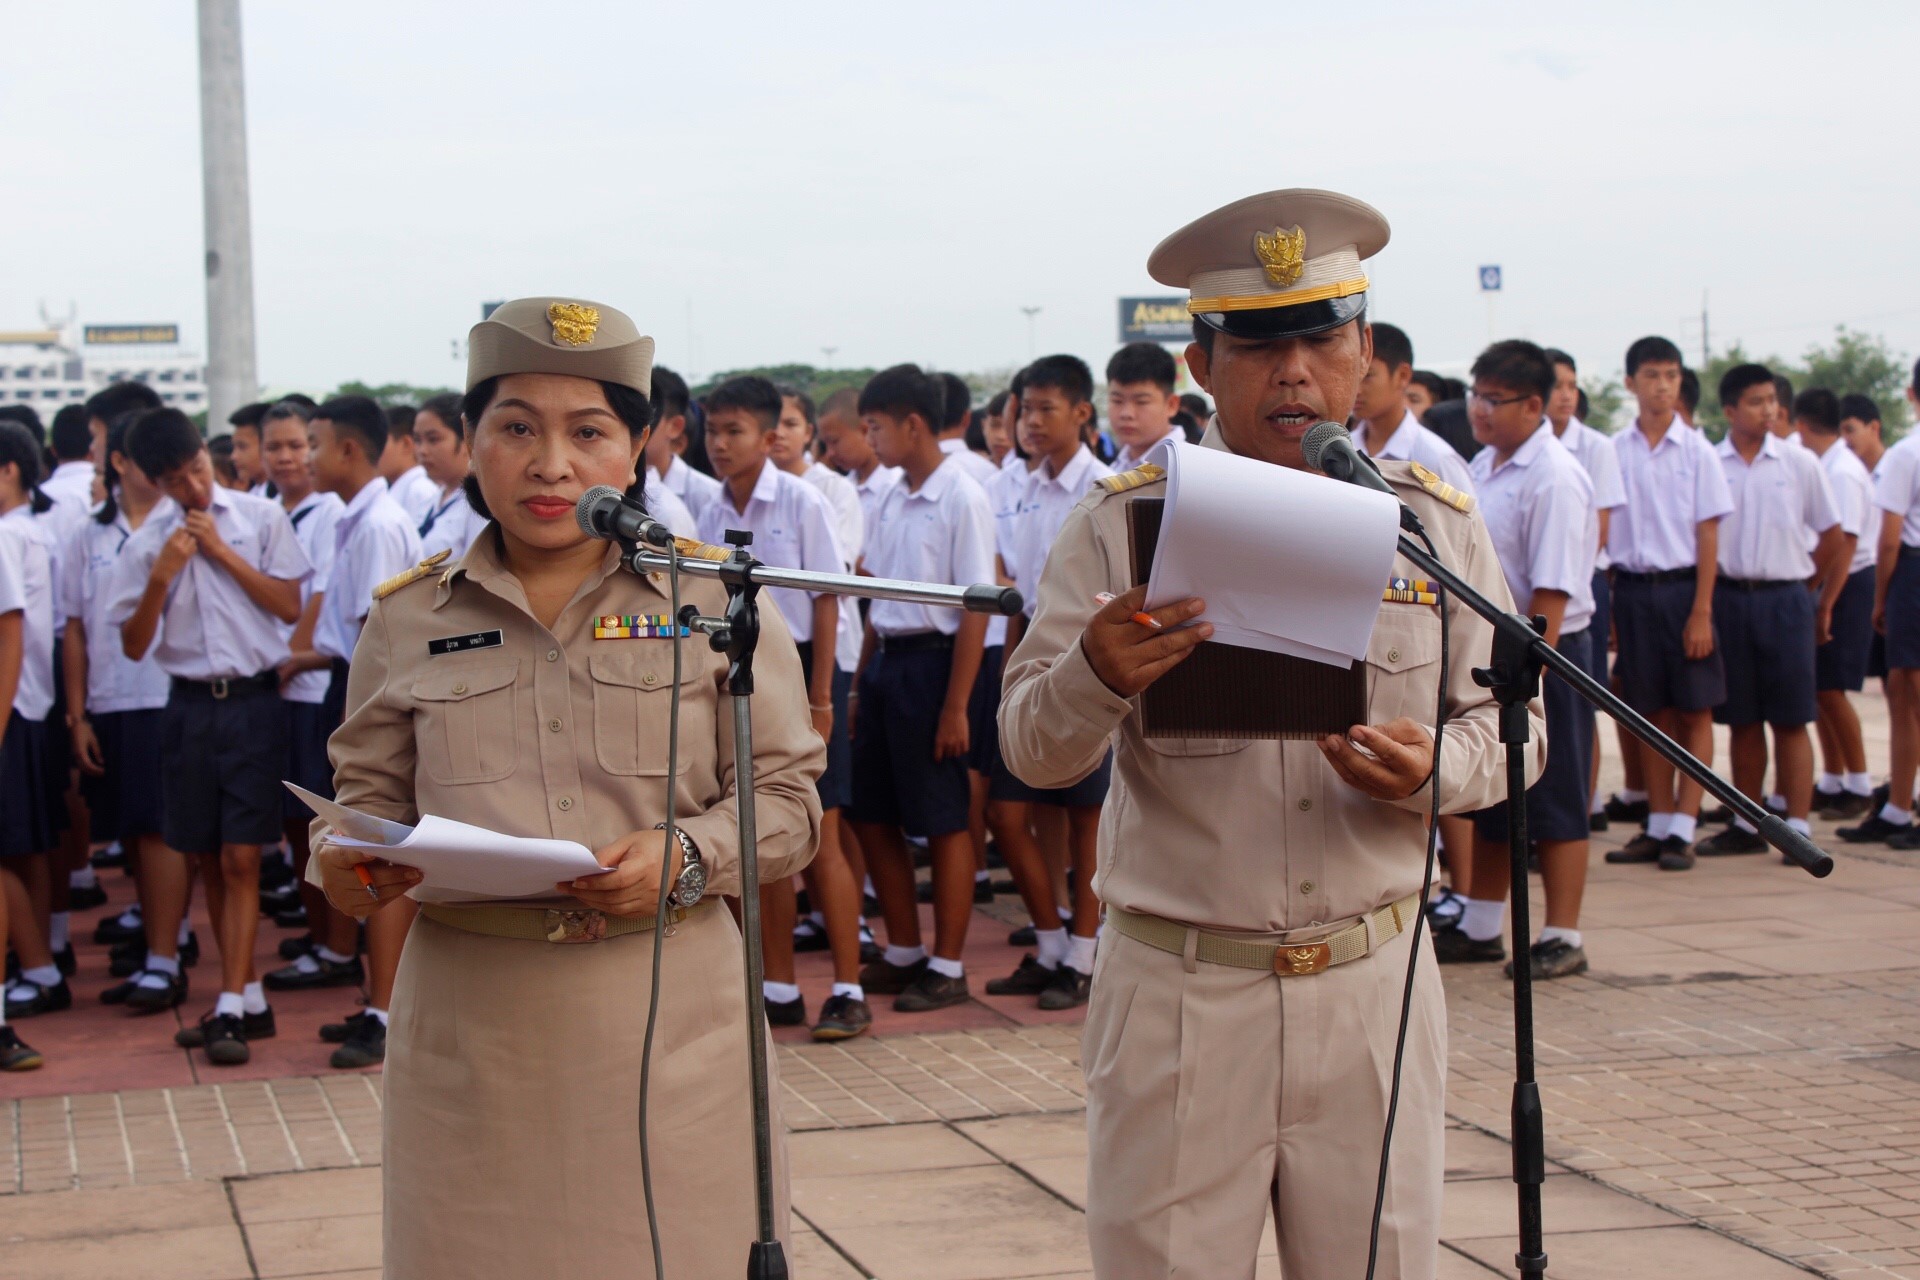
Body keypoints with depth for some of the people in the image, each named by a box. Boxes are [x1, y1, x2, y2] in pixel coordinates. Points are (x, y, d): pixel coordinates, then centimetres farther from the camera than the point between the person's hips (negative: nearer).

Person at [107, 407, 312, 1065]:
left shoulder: (261, 517, 2)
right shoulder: (147, 541, 5)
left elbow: (289, 606, -2)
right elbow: (134, 645, 4)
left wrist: (222, 552, -7)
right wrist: (162, 575, -11)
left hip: (253, 701, -3)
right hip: (189, 706, 3)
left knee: (241, 860, -7)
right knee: (209, 860, 8)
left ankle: (230, 1008, -9)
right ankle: (248, 989, 21)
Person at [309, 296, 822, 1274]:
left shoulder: (714, 598, 3)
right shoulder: (407, 617, 9)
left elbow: (787, 796, 3)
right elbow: (374, 797, 14)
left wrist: (686, 856, -14)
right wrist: (344, 861, -8)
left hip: (664, 1019, -1)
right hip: (470, 1027, 1)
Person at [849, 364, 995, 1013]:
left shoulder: (962, 500, -12)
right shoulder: (891, 500, 11)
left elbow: (976, 607, -14)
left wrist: (955, 705, -17)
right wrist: (860, 683, 14)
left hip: (932, 661, -8)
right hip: (884, 661, 8)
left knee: (943, 823, 1)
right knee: (872, 815, 12)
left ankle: (948, 968, 11)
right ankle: (904, 953, 26)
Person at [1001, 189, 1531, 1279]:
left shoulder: (1436, 524, 5)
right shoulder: (1122, 525, -1)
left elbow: (1511, 726, 10)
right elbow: (1032, 755, -4)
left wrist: (1435, 770, -13)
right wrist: (1096, 679, -27)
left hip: (1375, 990, 2)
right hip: (1178, 997, -2)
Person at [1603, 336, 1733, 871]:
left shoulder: (1696, 450, -1)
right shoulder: (1615, 451, 4)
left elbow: (1708, 536, -3)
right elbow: (1601, 527, 6)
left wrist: (1701, 612, -9)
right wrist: (1604, 604, -1)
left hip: (1683, 586, -2)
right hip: (1631, 587, 2)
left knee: (1695, 712, 1)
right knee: (1651, 712, 9)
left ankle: (1683, 828, 5)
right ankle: (1658, 824, 17)